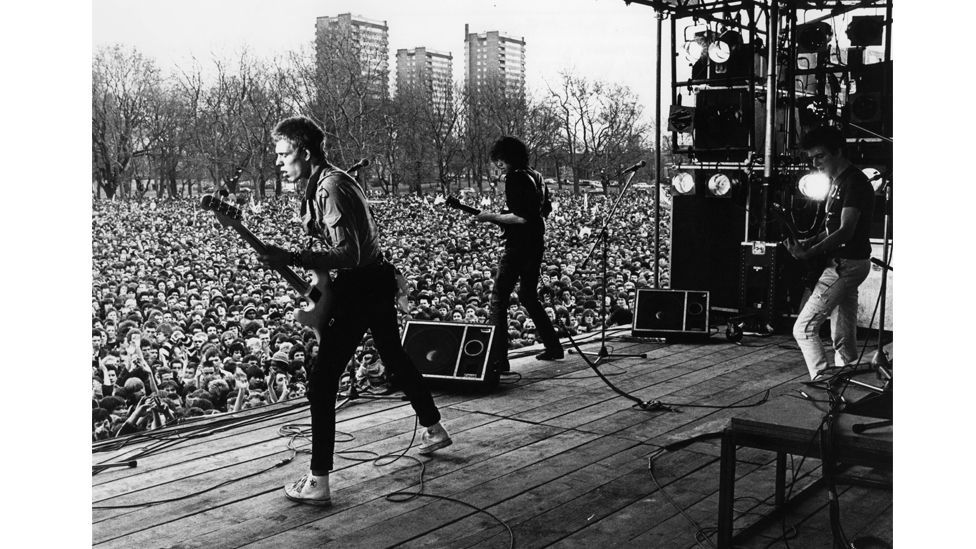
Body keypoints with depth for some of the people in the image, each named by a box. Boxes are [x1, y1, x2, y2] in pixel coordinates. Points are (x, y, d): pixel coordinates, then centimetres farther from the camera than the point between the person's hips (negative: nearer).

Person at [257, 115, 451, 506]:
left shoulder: (330, 189, -21)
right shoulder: (329, 180, 11)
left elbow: (349, 255, -28)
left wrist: (291, 260, -32)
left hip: (360, 288, -11)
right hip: (377, 281, 11)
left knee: (321, 382, -8)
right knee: (394, 356, 27)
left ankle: (318, 482, -5)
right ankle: (434, 429, 44)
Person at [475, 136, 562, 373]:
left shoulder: (515, 178, -15)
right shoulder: (536, 176, 14)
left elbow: (522, 217, -23)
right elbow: (545, 209, 23)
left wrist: (493, 217, -13)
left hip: (519, 245, -10)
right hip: (537, 243, 10)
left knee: (498, 299, -7)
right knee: (529, 297, 23)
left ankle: (498, 359, -13)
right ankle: (553, 347, 27)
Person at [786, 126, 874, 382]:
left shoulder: (854, 182, -15)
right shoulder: (838, 181, 16)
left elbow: (846, 231, -23)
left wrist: (809, 253, -29)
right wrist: (810, 241, 5)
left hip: (845, 264, -10)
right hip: (843, 264, 10)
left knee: (804, 328, -11)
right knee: (844, 336, 12)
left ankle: (823, 380, -10)